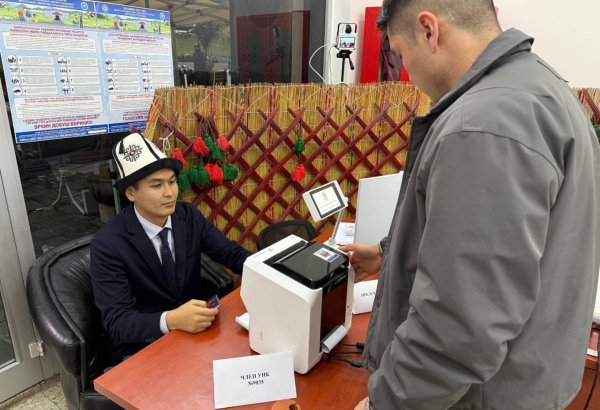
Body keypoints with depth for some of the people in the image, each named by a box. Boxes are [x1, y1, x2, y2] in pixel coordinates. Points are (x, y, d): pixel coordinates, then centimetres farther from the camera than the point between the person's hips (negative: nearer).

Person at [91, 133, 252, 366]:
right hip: (141, 348, -5)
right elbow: (117, 321, -21)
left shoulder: (188, 215, -3)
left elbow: (232, 254, -1)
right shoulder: (108, 244, -17)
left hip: (196, 329, 5)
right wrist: (170, 320, -40)